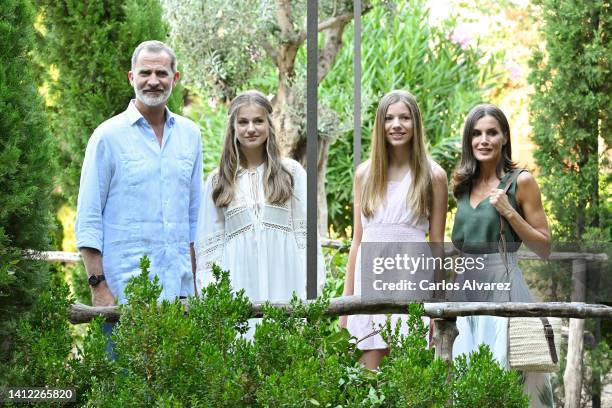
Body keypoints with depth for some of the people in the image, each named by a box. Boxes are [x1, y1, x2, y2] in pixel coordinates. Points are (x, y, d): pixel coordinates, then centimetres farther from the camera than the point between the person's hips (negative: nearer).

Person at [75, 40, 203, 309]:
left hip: (179, 286, 4)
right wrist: (98, 285, -11)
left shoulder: (190, 134, 12)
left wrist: (194, 281, 12)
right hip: (125, 287, -4)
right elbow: (88, 220, -3)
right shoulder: (108, 136, -1)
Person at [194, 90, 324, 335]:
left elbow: (305, 233, 6)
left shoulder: (292, 172, 9)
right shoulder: (217, 181, 11)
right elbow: (209, 244, 11)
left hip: (284, 285, -1)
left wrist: (312, 291, -1)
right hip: (238, 286, 1)